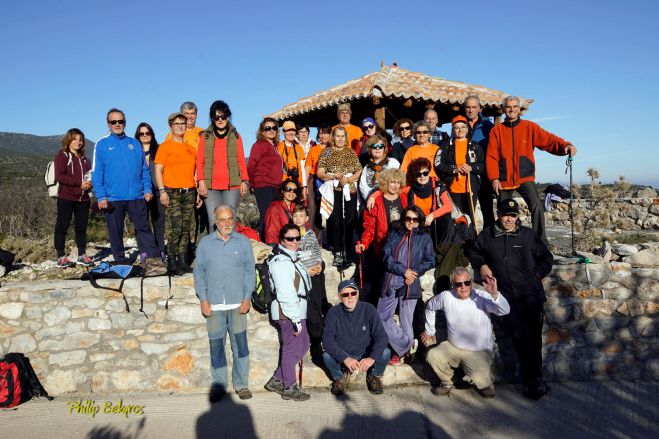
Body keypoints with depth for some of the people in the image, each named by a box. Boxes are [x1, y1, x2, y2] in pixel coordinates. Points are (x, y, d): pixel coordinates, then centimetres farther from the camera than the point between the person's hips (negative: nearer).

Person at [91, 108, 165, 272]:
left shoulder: (134, 144, 11)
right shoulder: (102, 145, 4)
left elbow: (144, 169, 11)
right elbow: (96, 173, -1)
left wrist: (147, 189, 0)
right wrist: (101, 196, -9)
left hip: (136, 196, 1)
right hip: (112, 198, -1)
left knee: (143, 228, -3)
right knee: (115, 232, 6)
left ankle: (153, 259, -6)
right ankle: (121, 263, 17)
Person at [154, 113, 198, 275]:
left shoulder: (191, 148, 16)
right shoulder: (165, 146, 2)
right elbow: (158, 171, -4)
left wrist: (198, 191, 14)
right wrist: (162, 191, -13)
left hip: (190, 193, 5)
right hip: (172, 193, -5)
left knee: (186, 229, 4)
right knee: (175, 229, -10)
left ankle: (183, 261, 10)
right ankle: (173, 262, -1)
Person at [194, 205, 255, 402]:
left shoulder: (243, 242, 4)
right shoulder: (205, 243, 4)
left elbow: (250, 271, 5)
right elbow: (199, 273, 7)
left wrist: (247, 298, -1)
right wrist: (203, 299, 0)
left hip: (238, 304, 0)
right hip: (214, 305, 1)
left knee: (240, 345, 3)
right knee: (216, 345, 6)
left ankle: (241, 384, 17)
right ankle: (218, 385, 20)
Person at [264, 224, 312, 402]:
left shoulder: (292, 259, 15)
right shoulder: (281, 262, -18)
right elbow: (285, 295, -23)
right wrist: (296, 319, -21)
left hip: (297, 311, 11)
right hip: (288, 313, -10)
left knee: (303, 345, 18)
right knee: (291, 349, 2)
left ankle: (276, 381, 26)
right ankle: (289, 388, 19)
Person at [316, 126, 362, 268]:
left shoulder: (352, 153, 14)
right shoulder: (326, 154, 9)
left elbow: (359, 172, 8)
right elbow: (320, 173, 2)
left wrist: (348, 179, -9)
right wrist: (333, 176, -13)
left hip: (350, 191, 2)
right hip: (333, 191, -1)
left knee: (349, 222, -1)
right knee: (335, 222, -5)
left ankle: (347, 254, 6)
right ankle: (338, 253, 1)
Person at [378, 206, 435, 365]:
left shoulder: (425, 237, 6)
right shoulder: (394, 233, 8)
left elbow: (430, 261, 7)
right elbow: (386, 256, 0)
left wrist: (414, 273, -8)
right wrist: (403, 270, -11)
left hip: (410, 284, -2)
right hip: (391, 281, 2)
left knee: (406, 321, 2)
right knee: (382, 316, -1)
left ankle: (402, 350, 18)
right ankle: (409, 345, 9)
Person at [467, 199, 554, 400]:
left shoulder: (528, 234, 7)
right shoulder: (487, 235, 8)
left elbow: (546, 257, 16)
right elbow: (473, 252, 25)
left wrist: (537, 275, 4)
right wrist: (481, 265, 7)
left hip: (531, 296, 0)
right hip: (507, 299, 0)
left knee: (533, 338, 1)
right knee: (521, 338, -5)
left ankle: (532, 381, 13)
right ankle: (534, 381, 4)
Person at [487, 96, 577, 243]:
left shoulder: (529, 127, 4)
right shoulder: (496, 130, 4)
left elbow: (548, 139, -6)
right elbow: (491, 157, 1)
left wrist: (565, 145, -25)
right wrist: (494, 178, -8)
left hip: (525, 177, -1)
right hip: (504, 180, 1)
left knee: (536, 206, -20)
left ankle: (541, 242, -14)